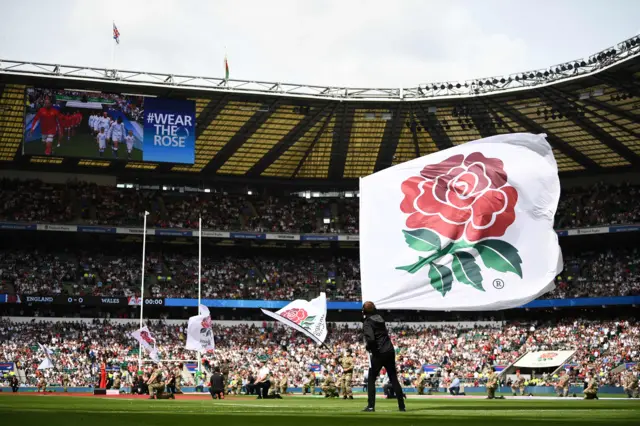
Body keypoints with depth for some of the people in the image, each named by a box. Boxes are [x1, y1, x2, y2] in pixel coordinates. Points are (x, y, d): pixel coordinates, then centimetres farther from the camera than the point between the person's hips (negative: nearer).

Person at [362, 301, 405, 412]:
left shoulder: (367, 323, -11)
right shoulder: (380, 319, 12)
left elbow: (371, 339, -25)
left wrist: (368, 347, -6)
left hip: (378, 353, -6)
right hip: (390, 351, 6)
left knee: (371, 380, 5)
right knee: (394, 379, 13)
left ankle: (371, 406, -1)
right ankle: (401, 405, 12)